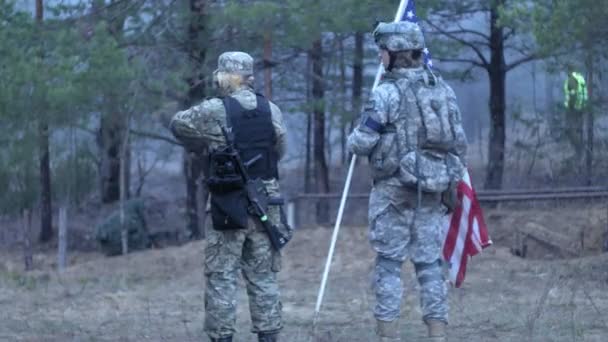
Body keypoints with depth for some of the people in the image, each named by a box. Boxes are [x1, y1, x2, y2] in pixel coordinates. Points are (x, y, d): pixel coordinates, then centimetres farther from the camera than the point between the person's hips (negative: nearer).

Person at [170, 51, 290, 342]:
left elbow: (177, 125, 5)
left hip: (228, 205, -4)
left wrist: (201, 144, 21)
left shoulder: (215, 111, -10)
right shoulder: (271, 111, 2)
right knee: (263, 275, 11)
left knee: (221, 276, 3)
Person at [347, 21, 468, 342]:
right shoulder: (443, 89, 7)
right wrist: (453, 183, 17)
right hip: (433, 189, 5)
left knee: (389, 262, 1)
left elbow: (362, 142, -12)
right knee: (430, 261, 8)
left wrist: (353, 140, 11)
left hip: (395, 188, -5)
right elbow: (460, 142, 9)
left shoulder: (387, 92, -11)